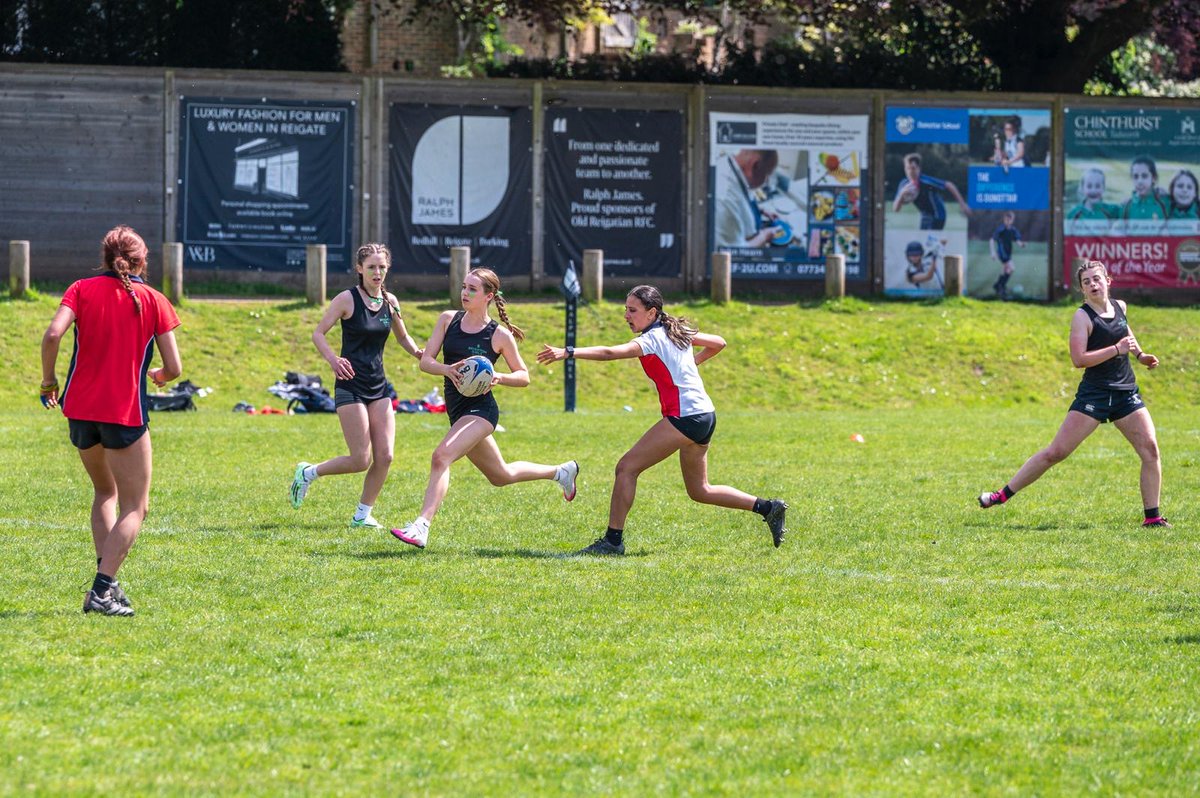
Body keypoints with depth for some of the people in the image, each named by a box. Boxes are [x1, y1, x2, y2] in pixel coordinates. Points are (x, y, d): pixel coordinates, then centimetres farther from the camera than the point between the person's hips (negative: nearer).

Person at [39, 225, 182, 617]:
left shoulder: (82, 289, 3)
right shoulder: (153, 301, 0)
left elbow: (53, 334, -14)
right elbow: (173, 368, -2)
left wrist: (49, 381, 0)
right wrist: (157, 376, 21)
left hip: (80, 409, 3)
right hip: (126, 413, -3)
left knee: (105, 491, 25)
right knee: (134, 507, 3)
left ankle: (105, 579, 13)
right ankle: (102, 589, -14)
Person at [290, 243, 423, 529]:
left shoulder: (390, 301, 8)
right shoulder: (348, 299, -9)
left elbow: (403, 337, 21)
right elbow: (318, 333, -8)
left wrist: (420, 354, 1)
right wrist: (333, 360, -26)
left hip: (379, 386, 6)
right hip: (351, 386, -6)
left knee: (385, 456, -3)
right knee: (361, 460, -8)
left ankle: (363, 514, 11)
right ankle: (308, 473, 15)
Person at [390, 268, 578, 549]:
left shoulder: (499, 335, -8)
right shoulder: (448, 320, 4)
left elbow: (524, 377, 1)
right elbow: (425, 361, -1)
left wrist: (498, 377, -19)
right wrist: (447, 369, -22)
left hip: (480, 410, -7)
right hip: (456, 409, 7)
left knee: (441, 457, -29)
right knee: (501, 475, 22)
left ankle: (421, 526, -37)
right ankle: (562, 472, 45)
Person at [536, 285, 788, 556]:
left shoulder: (653, 339, -12)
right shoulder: (678, 332, 14)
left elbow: (609, 353, -27)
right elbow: (718, 343, 28)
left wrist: (568, 352, -35)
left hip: (684, 417, -10)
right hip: (705, 415, 10)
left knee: (627, 467, -9)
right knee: (699, 491, 21)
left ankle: (613, 540, -11)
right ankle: (768, 508, 21)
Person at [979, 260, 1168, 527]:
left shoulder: (1119, 307, 10)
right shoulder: (1082, 316, -9)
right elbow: (1078, 359, -21)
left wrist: (1140, 354, 20)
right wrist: (1117, 349, -22)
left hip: (1126, 394, 5)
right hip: (1093, 393, -5)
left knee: (1150, 448, -9)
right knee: (1055, 452, -7)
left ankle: (1152, 516, -1)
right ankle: (1003, 494, 1)